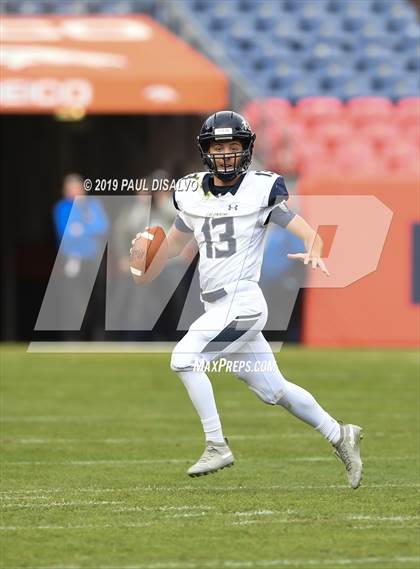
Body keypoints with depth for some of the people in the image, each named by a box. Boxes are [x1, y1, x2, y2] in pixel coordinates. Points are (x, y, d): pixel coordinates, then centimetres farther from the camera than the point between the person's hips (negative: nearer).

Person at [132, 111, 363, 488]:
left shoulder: (262, 190, -6)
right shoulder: (193, 194, 10)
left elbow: (310, 235, -9)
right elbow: (172, 247, 20)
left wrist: (313, 255, -32)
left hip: (242, 303, -6)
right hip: (218, 308, 6)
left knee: (185, 359, -18)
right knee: (272, 390, 11)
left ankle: (217, 446, -11)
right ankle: (338, 435, 26)